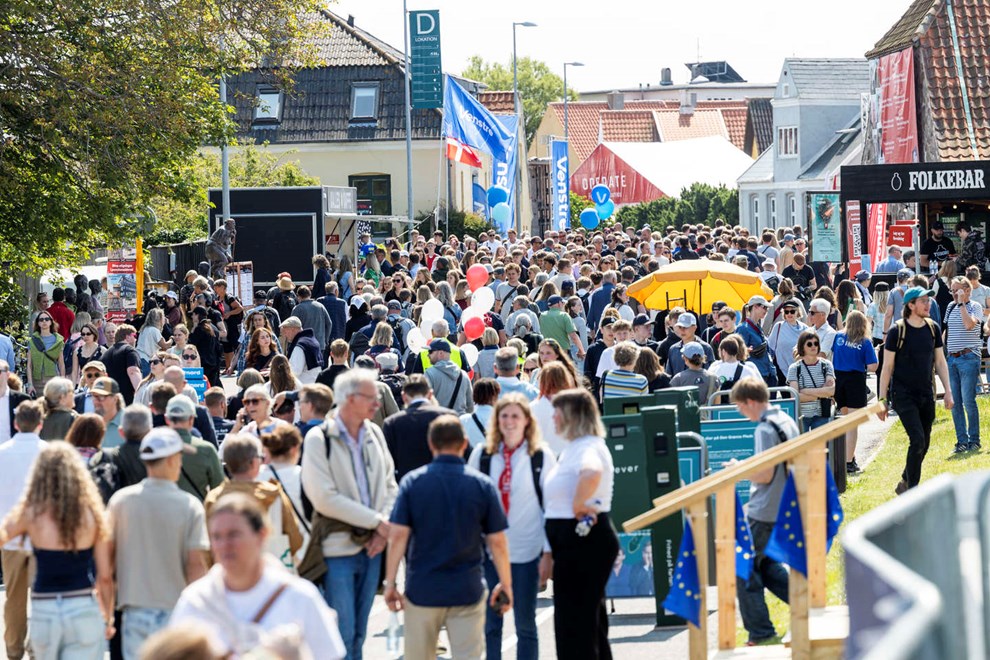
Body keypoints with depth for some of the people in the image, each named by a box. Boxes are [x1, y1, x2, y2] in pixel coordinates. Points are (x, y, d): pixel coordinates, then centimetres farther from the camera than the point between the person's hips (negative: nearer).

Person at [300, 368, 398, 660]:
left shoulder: (374, 433, 8)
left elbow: (388, 485, 12)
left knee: (359, 632, 13)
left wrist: (384, 529, -4)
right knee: (342, 633, -5)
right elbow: (325, 498, -17)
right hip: (338, 546, -6)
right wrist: (376, 521, -15)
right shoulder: (318, 439, -11)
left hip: (371, 546, 6)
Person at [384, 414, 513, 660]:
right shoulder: (482, 484, -3)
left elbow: (398, 536, -8)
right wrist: (506, 584, 8)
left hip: (422, 590, 1)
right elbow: (497, 541, -2)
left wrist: (390, 583, -2)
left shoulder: (412, 482, -3)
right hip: (467, 591, -1)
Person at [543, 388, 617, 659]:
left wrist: (578, 505, -28)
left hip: (584, 542, -11)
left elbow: (591, 473, -43)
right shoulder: (574, 447, 15)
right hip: (576, 542, 11)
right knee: (591, 619, 17)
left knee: (574, 620, -5)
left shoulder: (587, 447, -18)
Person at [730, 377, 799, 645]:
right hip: (785, 509, 9)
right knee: (766, 564, 22)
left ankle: (760, 632, 1)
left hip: (763, 514, -9)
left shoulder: (765, 429, -18)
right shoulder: (787, 422, 9)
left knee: (745, 569, 0)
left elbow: (765, 475, -22)